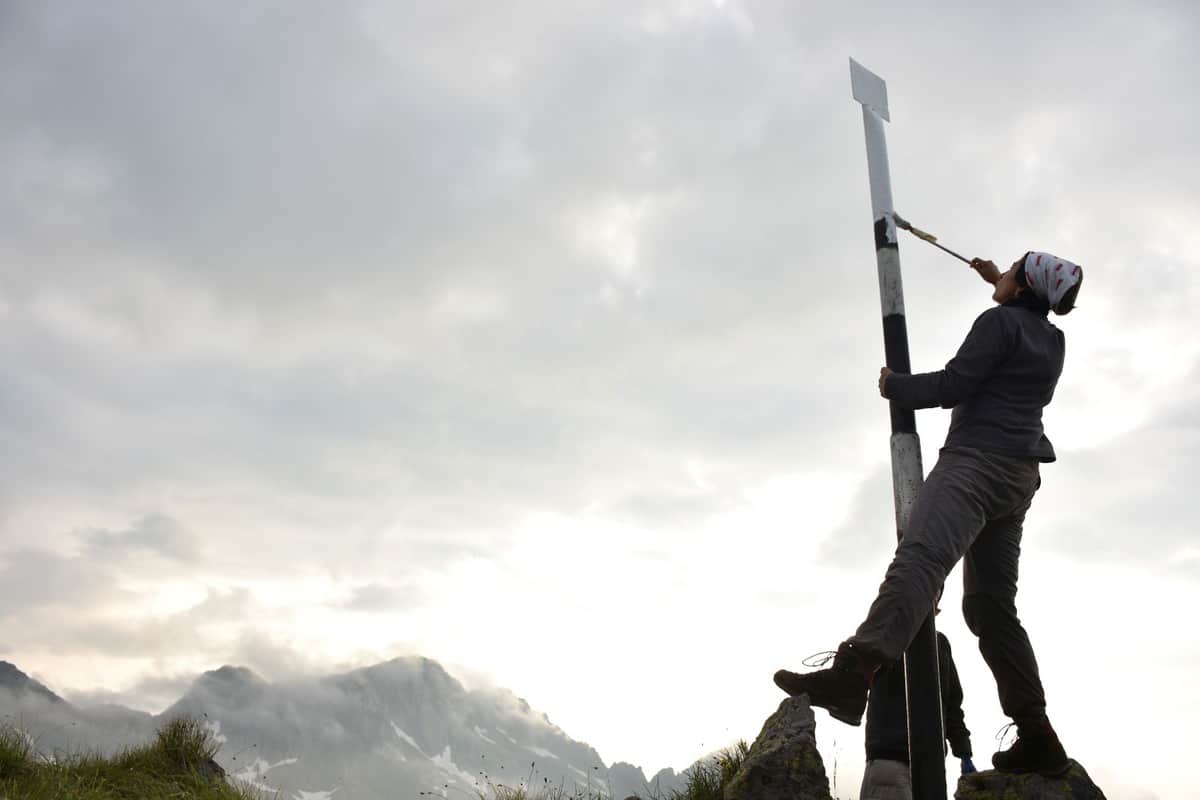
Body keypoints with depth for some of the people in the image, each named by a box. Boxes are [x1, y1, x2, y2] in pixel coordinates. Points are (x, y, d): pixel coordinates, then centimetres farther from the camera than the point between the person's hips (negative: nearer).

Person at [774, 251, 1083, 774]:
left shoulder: (1000, 321, -2)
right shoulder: (1053, 340, 23)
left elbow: (951, 386, -10)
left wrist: (894, 386, 5)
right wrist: (998, 283, 59)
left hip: (977, 460, -10)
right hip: (1019, 477, 10)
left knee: (920, 555, -33)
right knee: (991, 604, 10)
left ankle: (854, 671, -55)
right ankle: (1037, 735, 6)